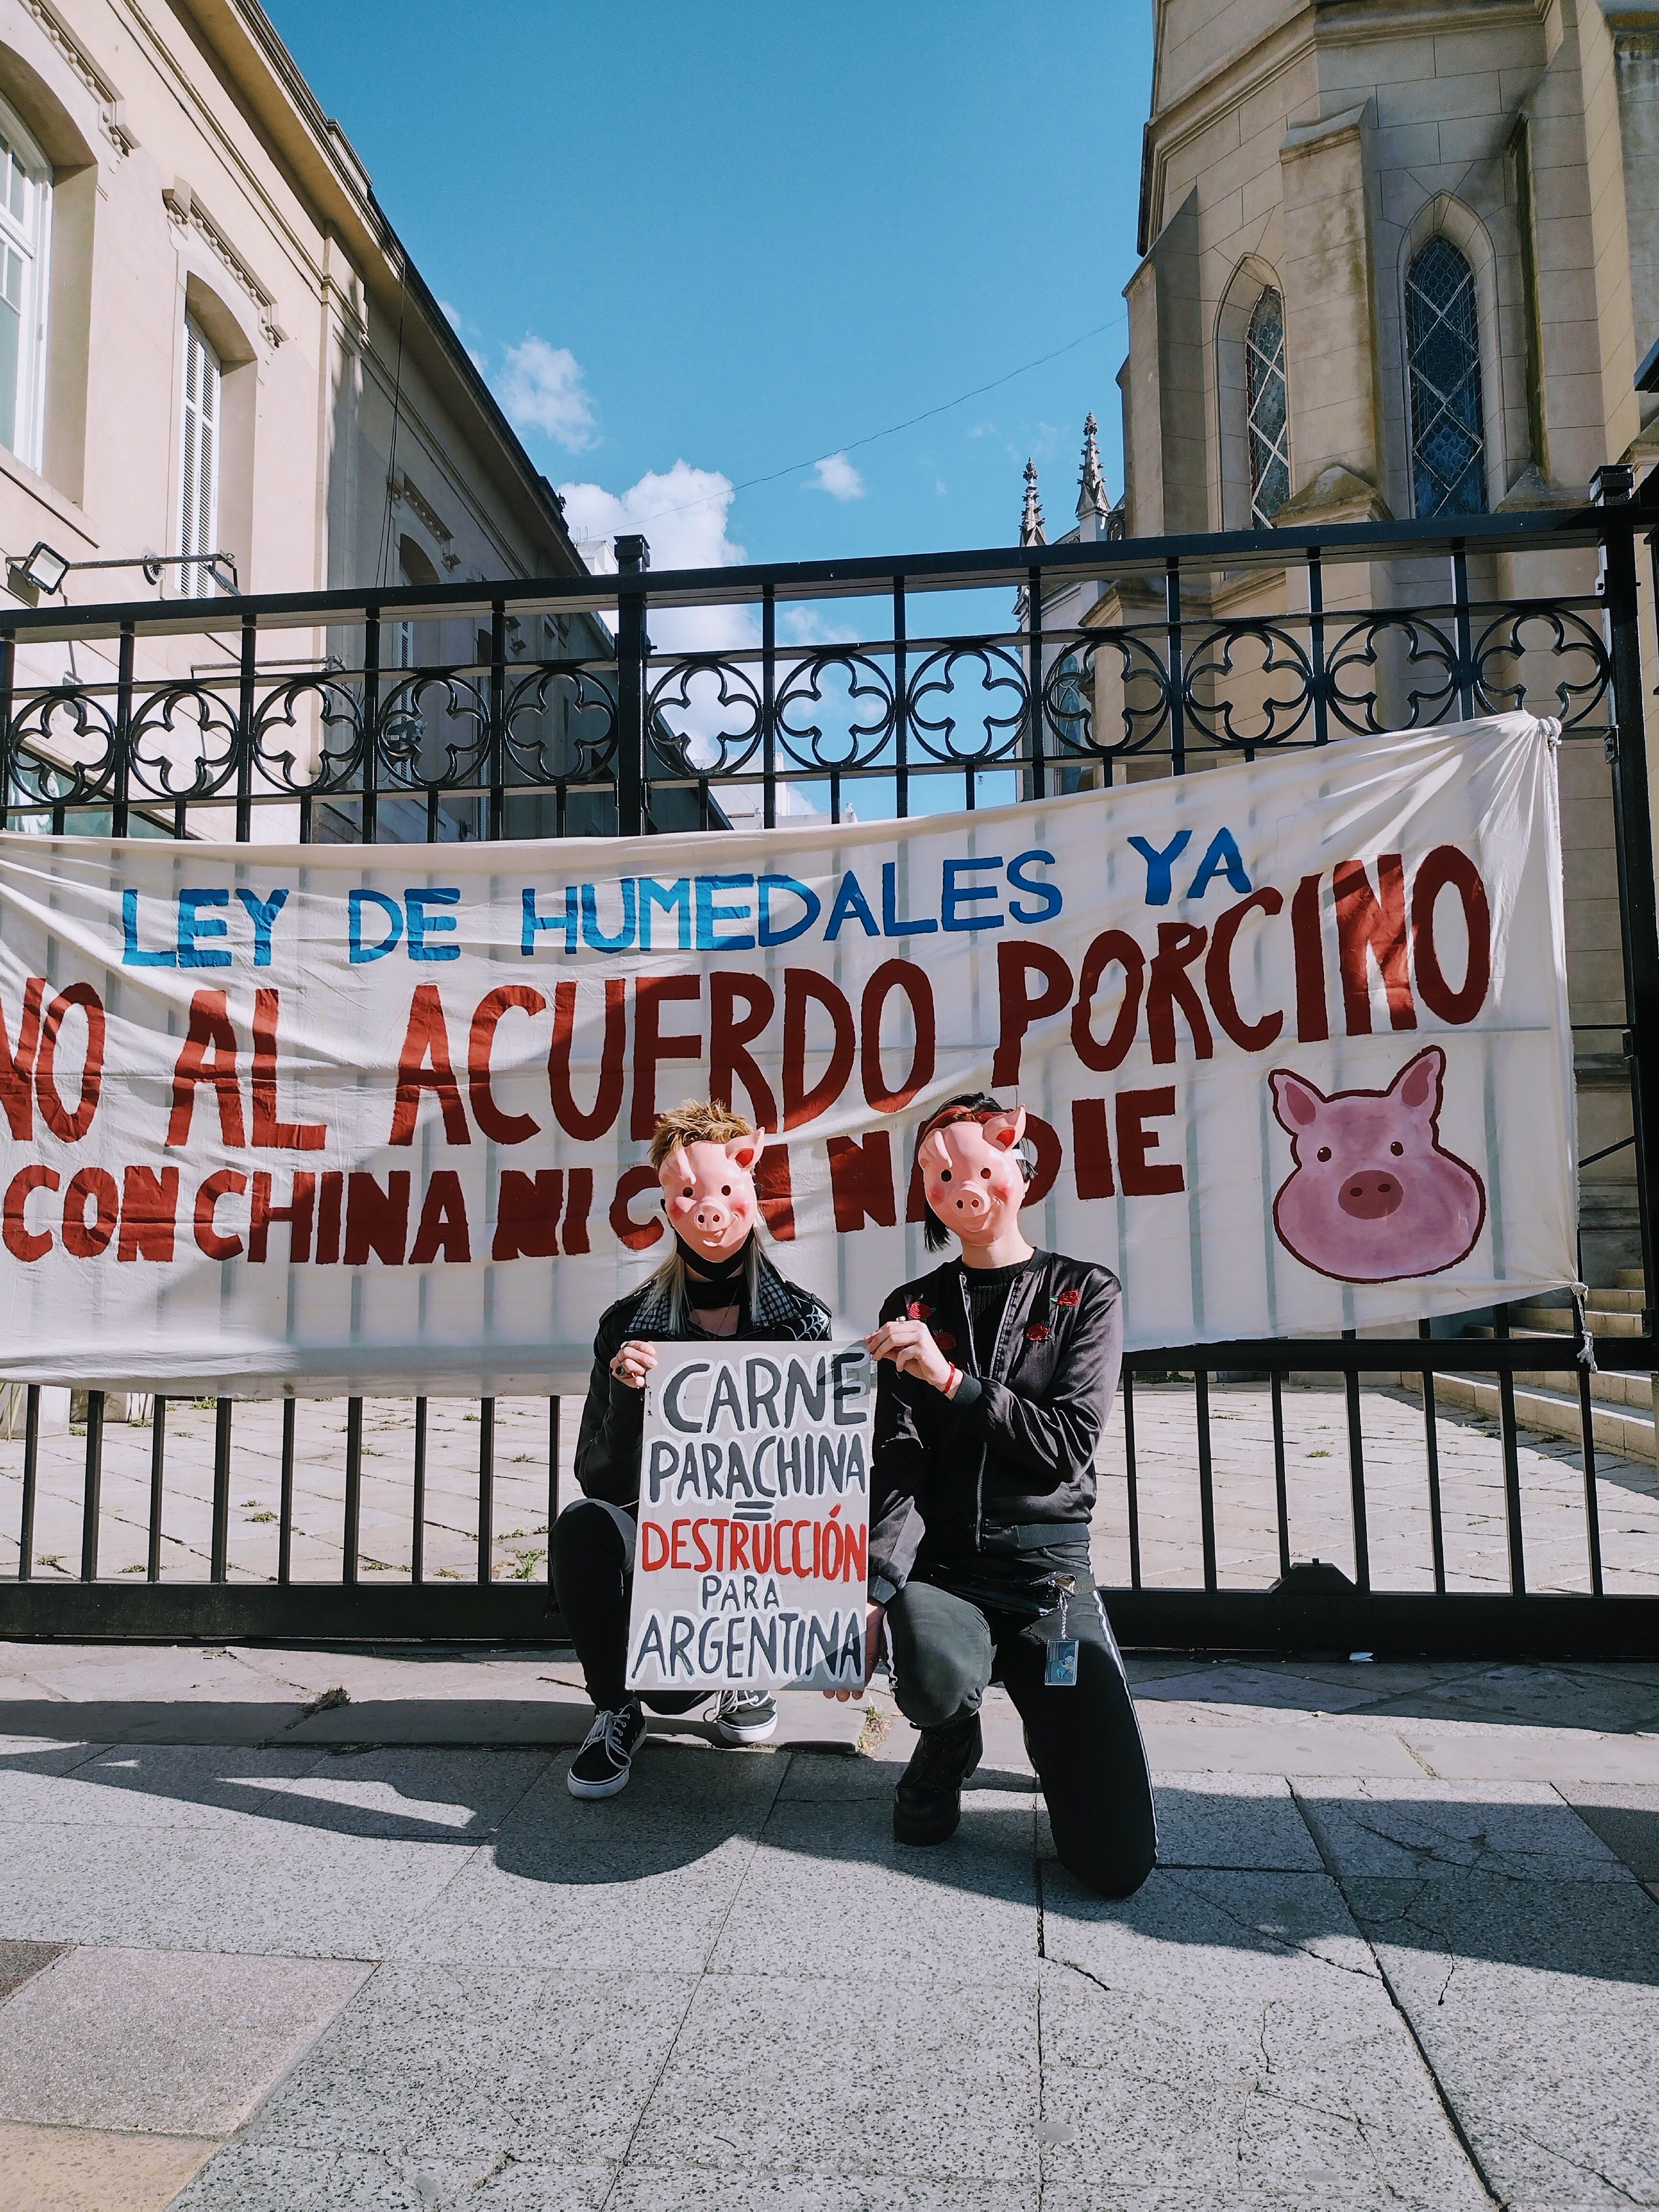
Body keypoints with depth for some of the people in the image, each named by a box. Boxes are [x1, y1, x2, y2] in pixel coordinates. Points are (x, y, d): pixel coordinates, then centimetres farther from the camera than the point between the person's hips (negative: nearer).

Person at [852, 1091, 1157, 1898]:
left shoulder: (1085, 1292, 5)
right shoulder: (913, 1309, 9)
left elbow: (1071, 1443, -6)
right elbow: (898, 1461, -2)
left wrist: (951, 1378, -14)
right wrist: (875, 1590, -17)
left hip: (1047, 1565, -1)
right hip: (939, 1565, 1)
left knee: (1118, 1861, -13)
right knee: (940, 1681, -36)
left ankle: (1050, 1729, 23)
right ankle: (947, 1752, 4)